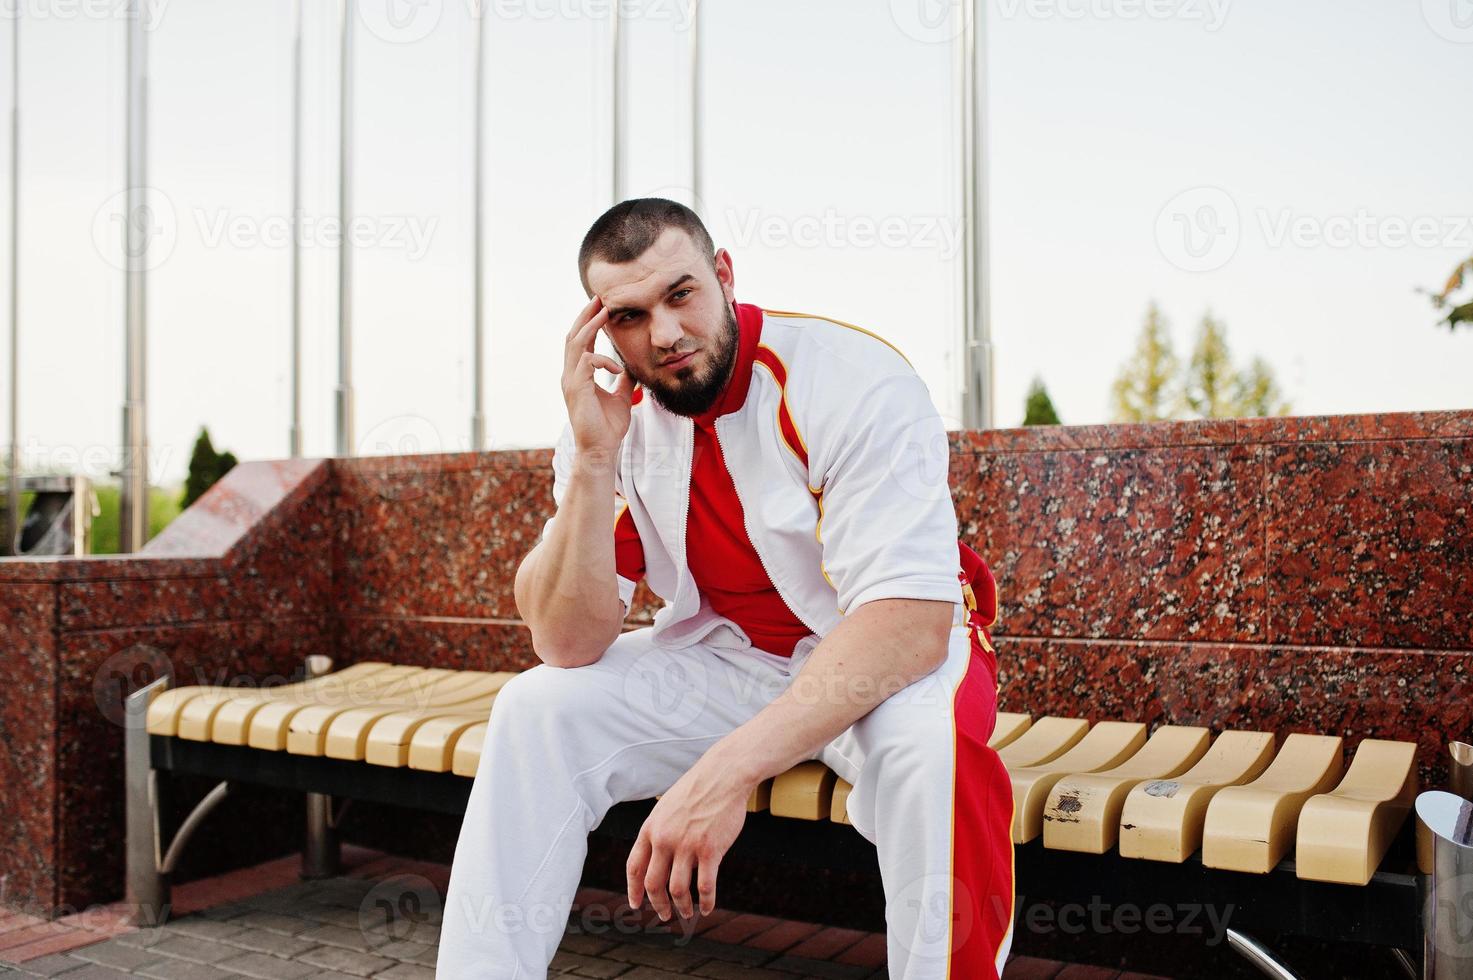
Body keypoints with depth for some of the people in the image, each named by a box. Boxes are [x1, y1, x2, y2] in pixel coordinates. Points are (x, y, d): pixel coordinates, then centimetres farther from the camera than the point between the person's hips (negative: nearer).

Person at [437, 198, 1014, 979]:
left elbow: (910, 619, -32)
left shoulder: (854, 382, -23)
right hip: (727, 657, 4)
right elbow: (569, 646, -14)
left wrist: (729, 768, -41)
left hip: (888, 656, -4)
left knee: (927, 741, -36)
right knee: (538, 710, -13)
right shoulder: (611, 415, -9)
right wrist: (593, 460, -27)